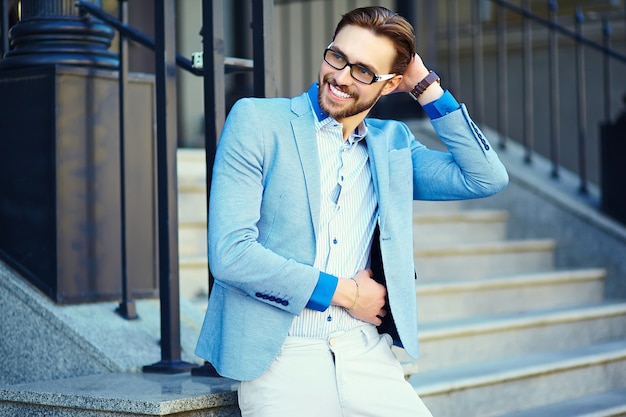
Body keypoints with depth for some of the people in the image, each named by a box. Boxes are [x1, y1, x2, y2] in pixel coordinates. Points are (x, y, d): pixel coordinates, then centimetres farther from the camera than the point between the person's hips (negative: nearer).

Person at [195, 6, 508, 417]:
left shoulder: (392, 143, 12)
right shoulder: (257, 120, -3)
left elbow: (487, 178, 2)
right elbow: (229, 253, -11)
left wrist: (426, 85, 2)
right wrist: (343, 292, -6)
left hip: (368, 360, 4)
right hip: (282, 363, -3)